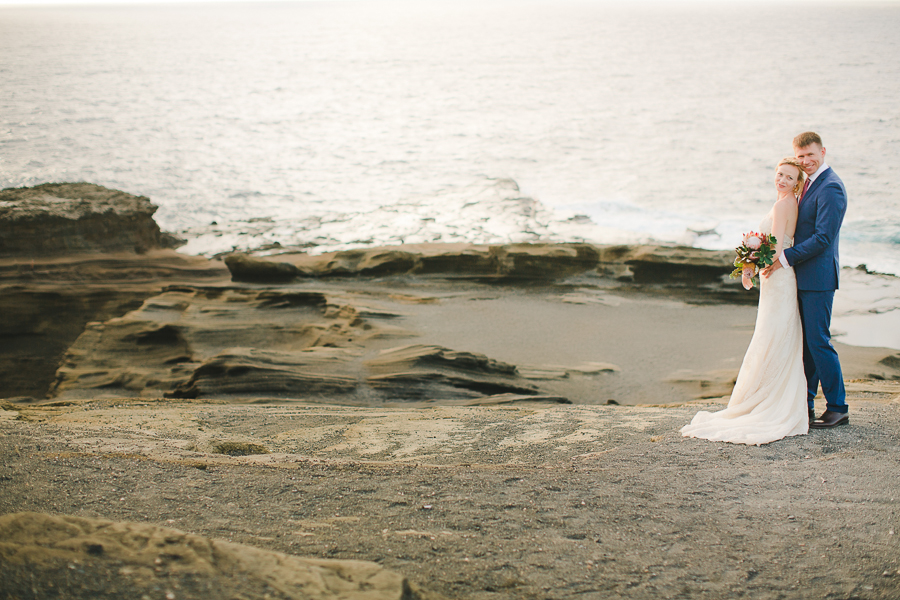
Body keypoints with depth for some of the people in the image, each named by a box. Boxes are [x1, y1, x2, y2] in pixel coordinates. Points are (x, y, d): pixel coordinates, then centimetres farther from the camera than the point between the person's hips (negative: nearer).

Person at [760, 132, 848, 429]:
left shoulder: (830, 187, -16)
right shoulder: (810, 183, 16)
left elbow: (823, 237, -22)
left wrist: (785, 258, -20)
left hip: (818, 276, -10)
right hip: (803, 276, 10)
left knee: (818, 341, -6)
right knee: (803, 340, 13)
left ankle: (838, 408, 3)